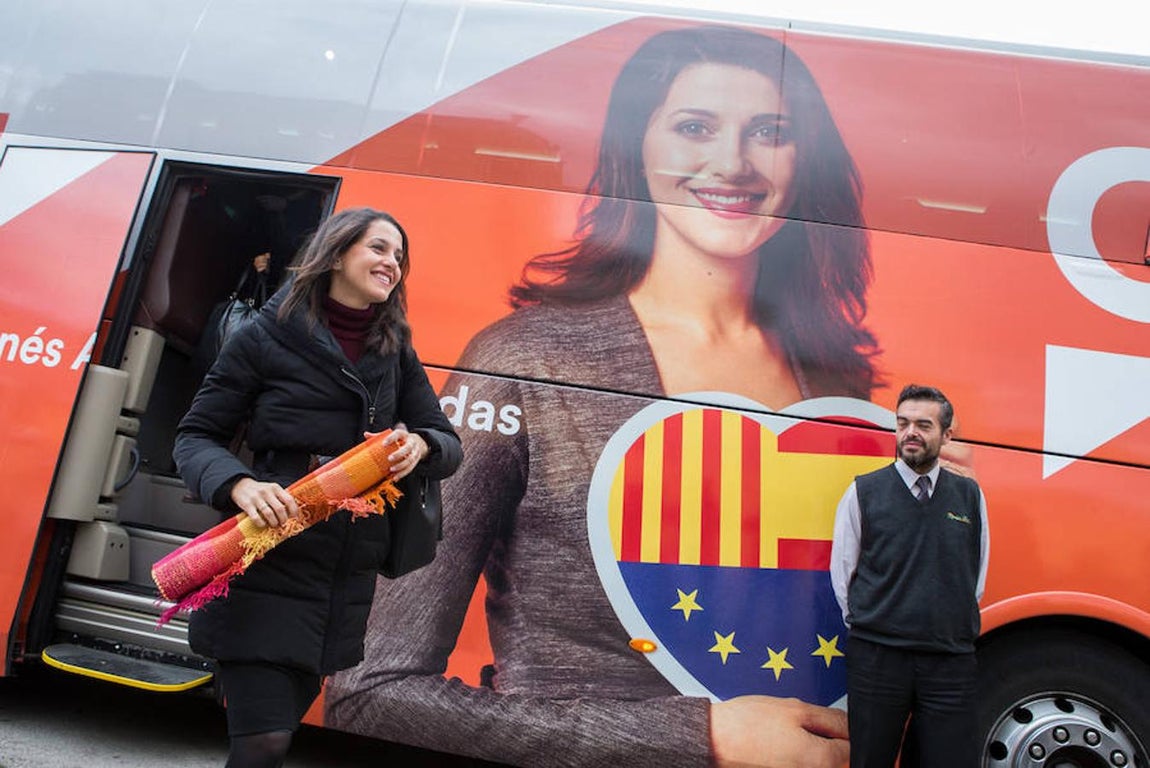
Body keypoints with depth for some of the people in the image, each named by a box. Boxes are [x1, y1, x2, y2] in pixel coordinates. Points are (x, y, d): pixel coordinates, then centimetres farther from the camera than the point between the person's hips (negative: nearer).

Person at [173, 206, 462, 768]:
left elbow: (449, 446, 9)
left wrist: (418, 445, -15)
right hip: (267, 566, -4)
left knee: (285, 722, 17)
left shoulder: (397, 353, 9)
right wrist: (240, 486, -22)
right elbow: (196, 436, -1)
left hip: (348, 577, 5)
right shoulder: (266, 338, -4)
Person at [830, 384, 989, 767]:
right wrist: (868, 624, 2)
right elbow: (842, 570, 5)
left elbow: (976, 576, 14)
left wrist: (953, 629, 9)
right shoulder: (863, 492, 1)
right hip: (876, 657, -2)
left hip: (951, 660, 2)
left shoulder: (969, 495, 8)